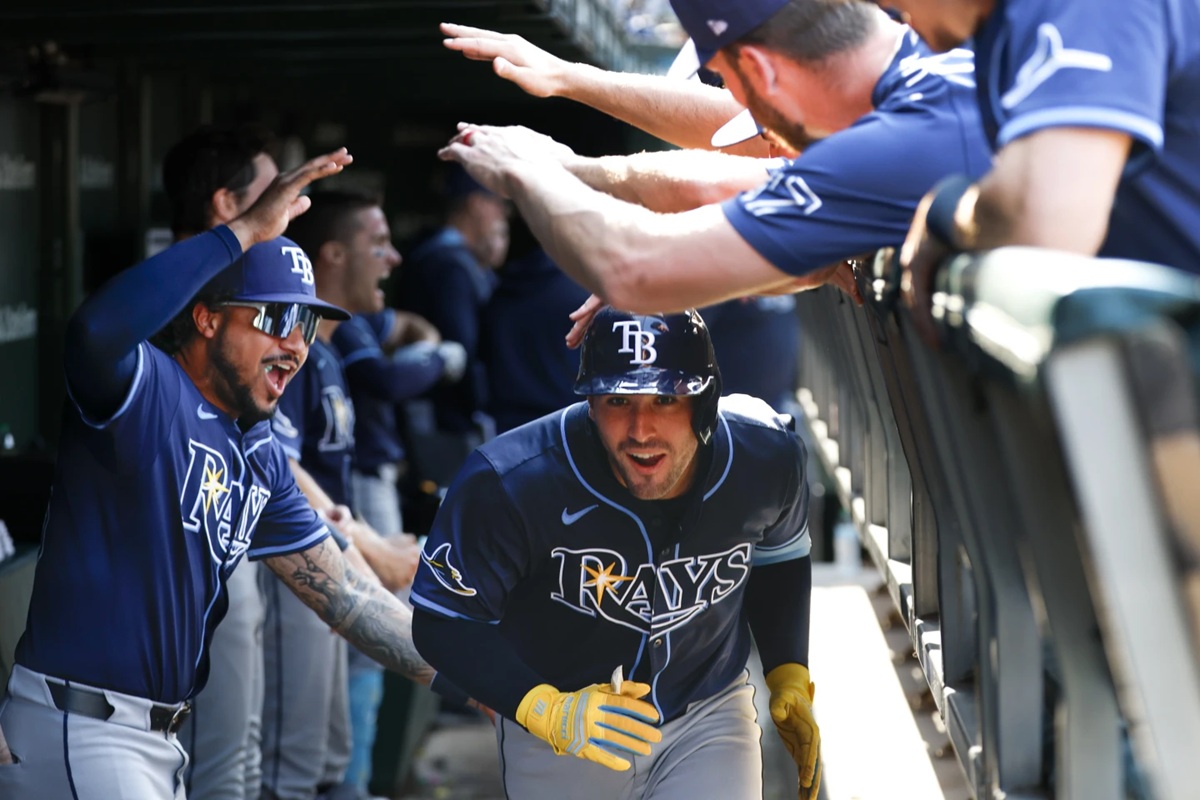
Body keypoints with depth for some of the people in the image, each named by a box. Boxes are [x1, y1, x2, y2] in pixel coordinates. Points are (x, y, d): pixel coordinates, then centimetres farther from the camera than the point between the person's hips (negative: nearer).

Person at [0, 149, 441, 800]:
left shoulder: (262, 459, 14)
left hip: (160, 739, 9)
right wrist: (245, 231, -32)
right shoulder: (144, 389, -12)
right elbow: (96, 329, -36)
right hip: (74, 733, -9)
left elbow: (343, 595, 14)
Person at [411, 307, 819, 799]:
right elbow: (443, 620, -19)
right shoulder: (511, 483, -28)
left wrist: (790, 678, -1)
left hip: (707, 714, 1)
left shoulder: (767, 461, -15)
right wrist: (546, 711, -32)